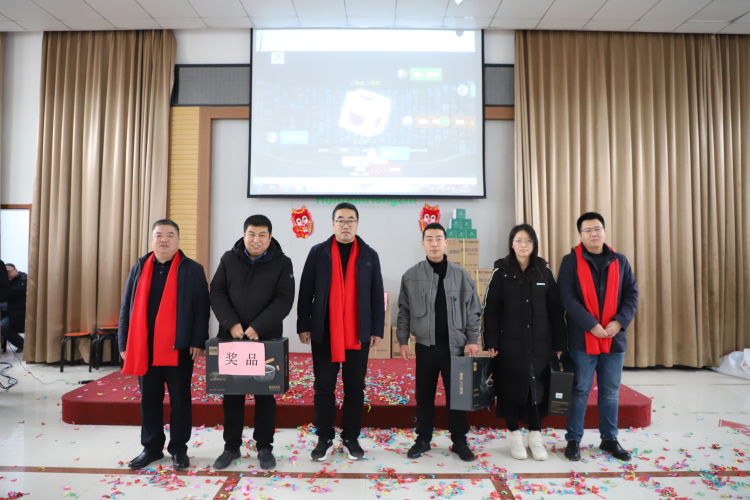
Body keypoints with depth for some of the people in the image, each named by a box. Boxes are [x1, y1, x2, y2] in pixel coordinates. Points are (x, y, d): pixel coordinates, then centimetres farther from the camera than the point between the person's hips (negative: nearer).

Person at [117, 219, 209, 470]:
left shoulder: (193, 270, -1)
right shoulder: (139, 268, 10)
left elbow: (201, 309, -4)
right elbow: (127, 307, 11)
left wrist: (198, 342, -10)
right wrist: (124, 343, 6)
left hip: (179, 346, -3)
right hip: (144, 347, 3)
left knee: (180, 399, 6)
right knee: (149, 399, 12)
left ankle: (179, 448, 19)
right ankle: (151, 447, 26)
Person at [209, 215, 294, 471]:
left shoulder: (282, 263, -2)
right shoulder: (229, 259, 5)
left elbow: (284, 300, -9)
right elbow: (217, 294, 1)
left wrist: (258, 327, -18)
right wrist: (232, 324, -13)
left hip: (267, 339, -2)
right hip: (231, 337, 2)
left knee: (265, 394, 6)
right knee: (232, 394, 9)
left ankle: (264, 448, 19)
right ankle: (231, 447, 23)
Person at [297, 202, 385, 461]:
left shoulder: (369, 255, 5)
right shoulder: (318, 252, 3)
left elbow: (377, 295, 5)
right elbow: (305, 292, 2)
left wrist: (377, 329, 0)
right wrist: (303, 326, -3)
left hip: (358, 334, 1)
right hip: (324, 332, 0)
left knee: (355, 388, 8)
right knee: (323, 387, 6)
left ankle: (351, 437, 22)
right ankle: (324, 438, 20)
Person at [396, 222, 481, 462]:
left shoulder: (461, 275, 0)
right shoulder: (411, 276, 0)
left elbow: (472, 310, 3)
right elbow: (404, 311, 4)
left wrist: (473, 339, -2)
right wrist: (403, 340, 1)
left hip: (454, 346, 0)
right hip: (425, 346, 0)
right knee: (424, 396, 11)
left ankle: (459, 441, 23)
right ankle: (423, 439, 26)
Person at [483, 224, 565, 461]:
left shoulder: (545, 272, 4)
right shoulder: (501, 272, -2)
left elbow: (555, 310, 5)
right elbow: (490, 310, -4)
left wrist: (558, 343, 2)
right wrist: (491, 343, -9)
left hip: (539, 342, 2)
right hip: (510, 342, -2)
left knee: (538, 387, 7)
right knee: (512, 388, 4)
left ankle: (535, 437, 21)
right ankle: (515, 437, 18)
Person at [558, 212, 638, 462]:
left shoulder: (619, 261, 9)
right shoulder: (570, 261, -3)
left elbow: (632, 294, 7)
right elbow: (567, 298, -11)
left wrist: (620, 321, -9)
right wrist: (591, 325, -17)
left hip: (614, 338, 4)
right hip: (582, 338, -3)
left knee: (611, 392, 13)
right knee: (579, 391, 5)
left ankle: (609, 439, 28)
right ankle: (573, 440, 17)